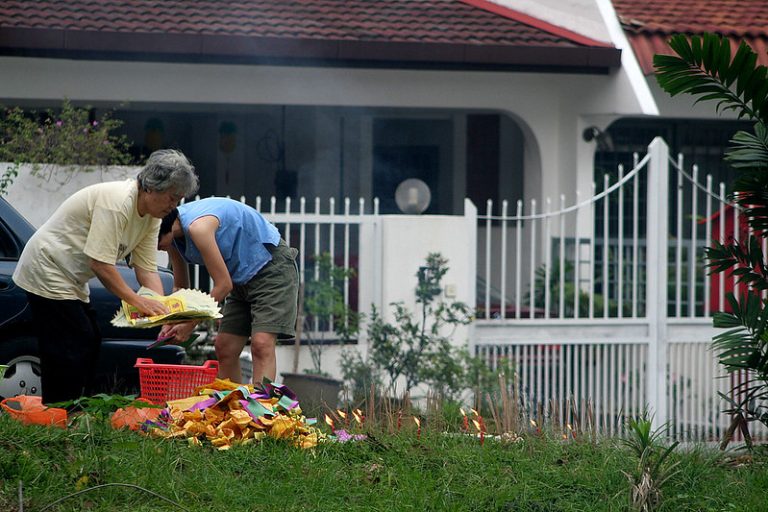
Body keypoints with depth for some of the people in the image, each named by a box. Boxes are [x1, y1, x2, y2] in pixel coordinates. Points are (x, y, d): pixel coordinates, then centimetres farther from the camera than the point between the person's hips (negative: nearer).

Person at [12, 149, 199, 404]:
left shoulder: (151, 215, 3)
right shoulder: (116, 202, -27)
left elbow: (147, 269, 0)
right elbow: (100, 263, -29)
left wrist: (162, 310, -15)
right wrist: (137, 300, -26)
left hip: (71, 281, 10)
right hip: (47, 271, -10)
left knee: (88, 343, 9)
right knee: (70, 350, -13)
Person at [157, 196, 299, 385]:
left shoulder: (198, 227, -29)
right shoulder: (173, 236, -1)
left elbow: (223, 285, -23)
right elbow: (180, 287, 13)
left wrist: (191, 324, -16)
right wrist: (171, 322, -4)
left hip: (272, 266, -10)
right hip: (243, 276, 10)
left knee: (262, 344, -22)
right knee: (224, 348, 4)